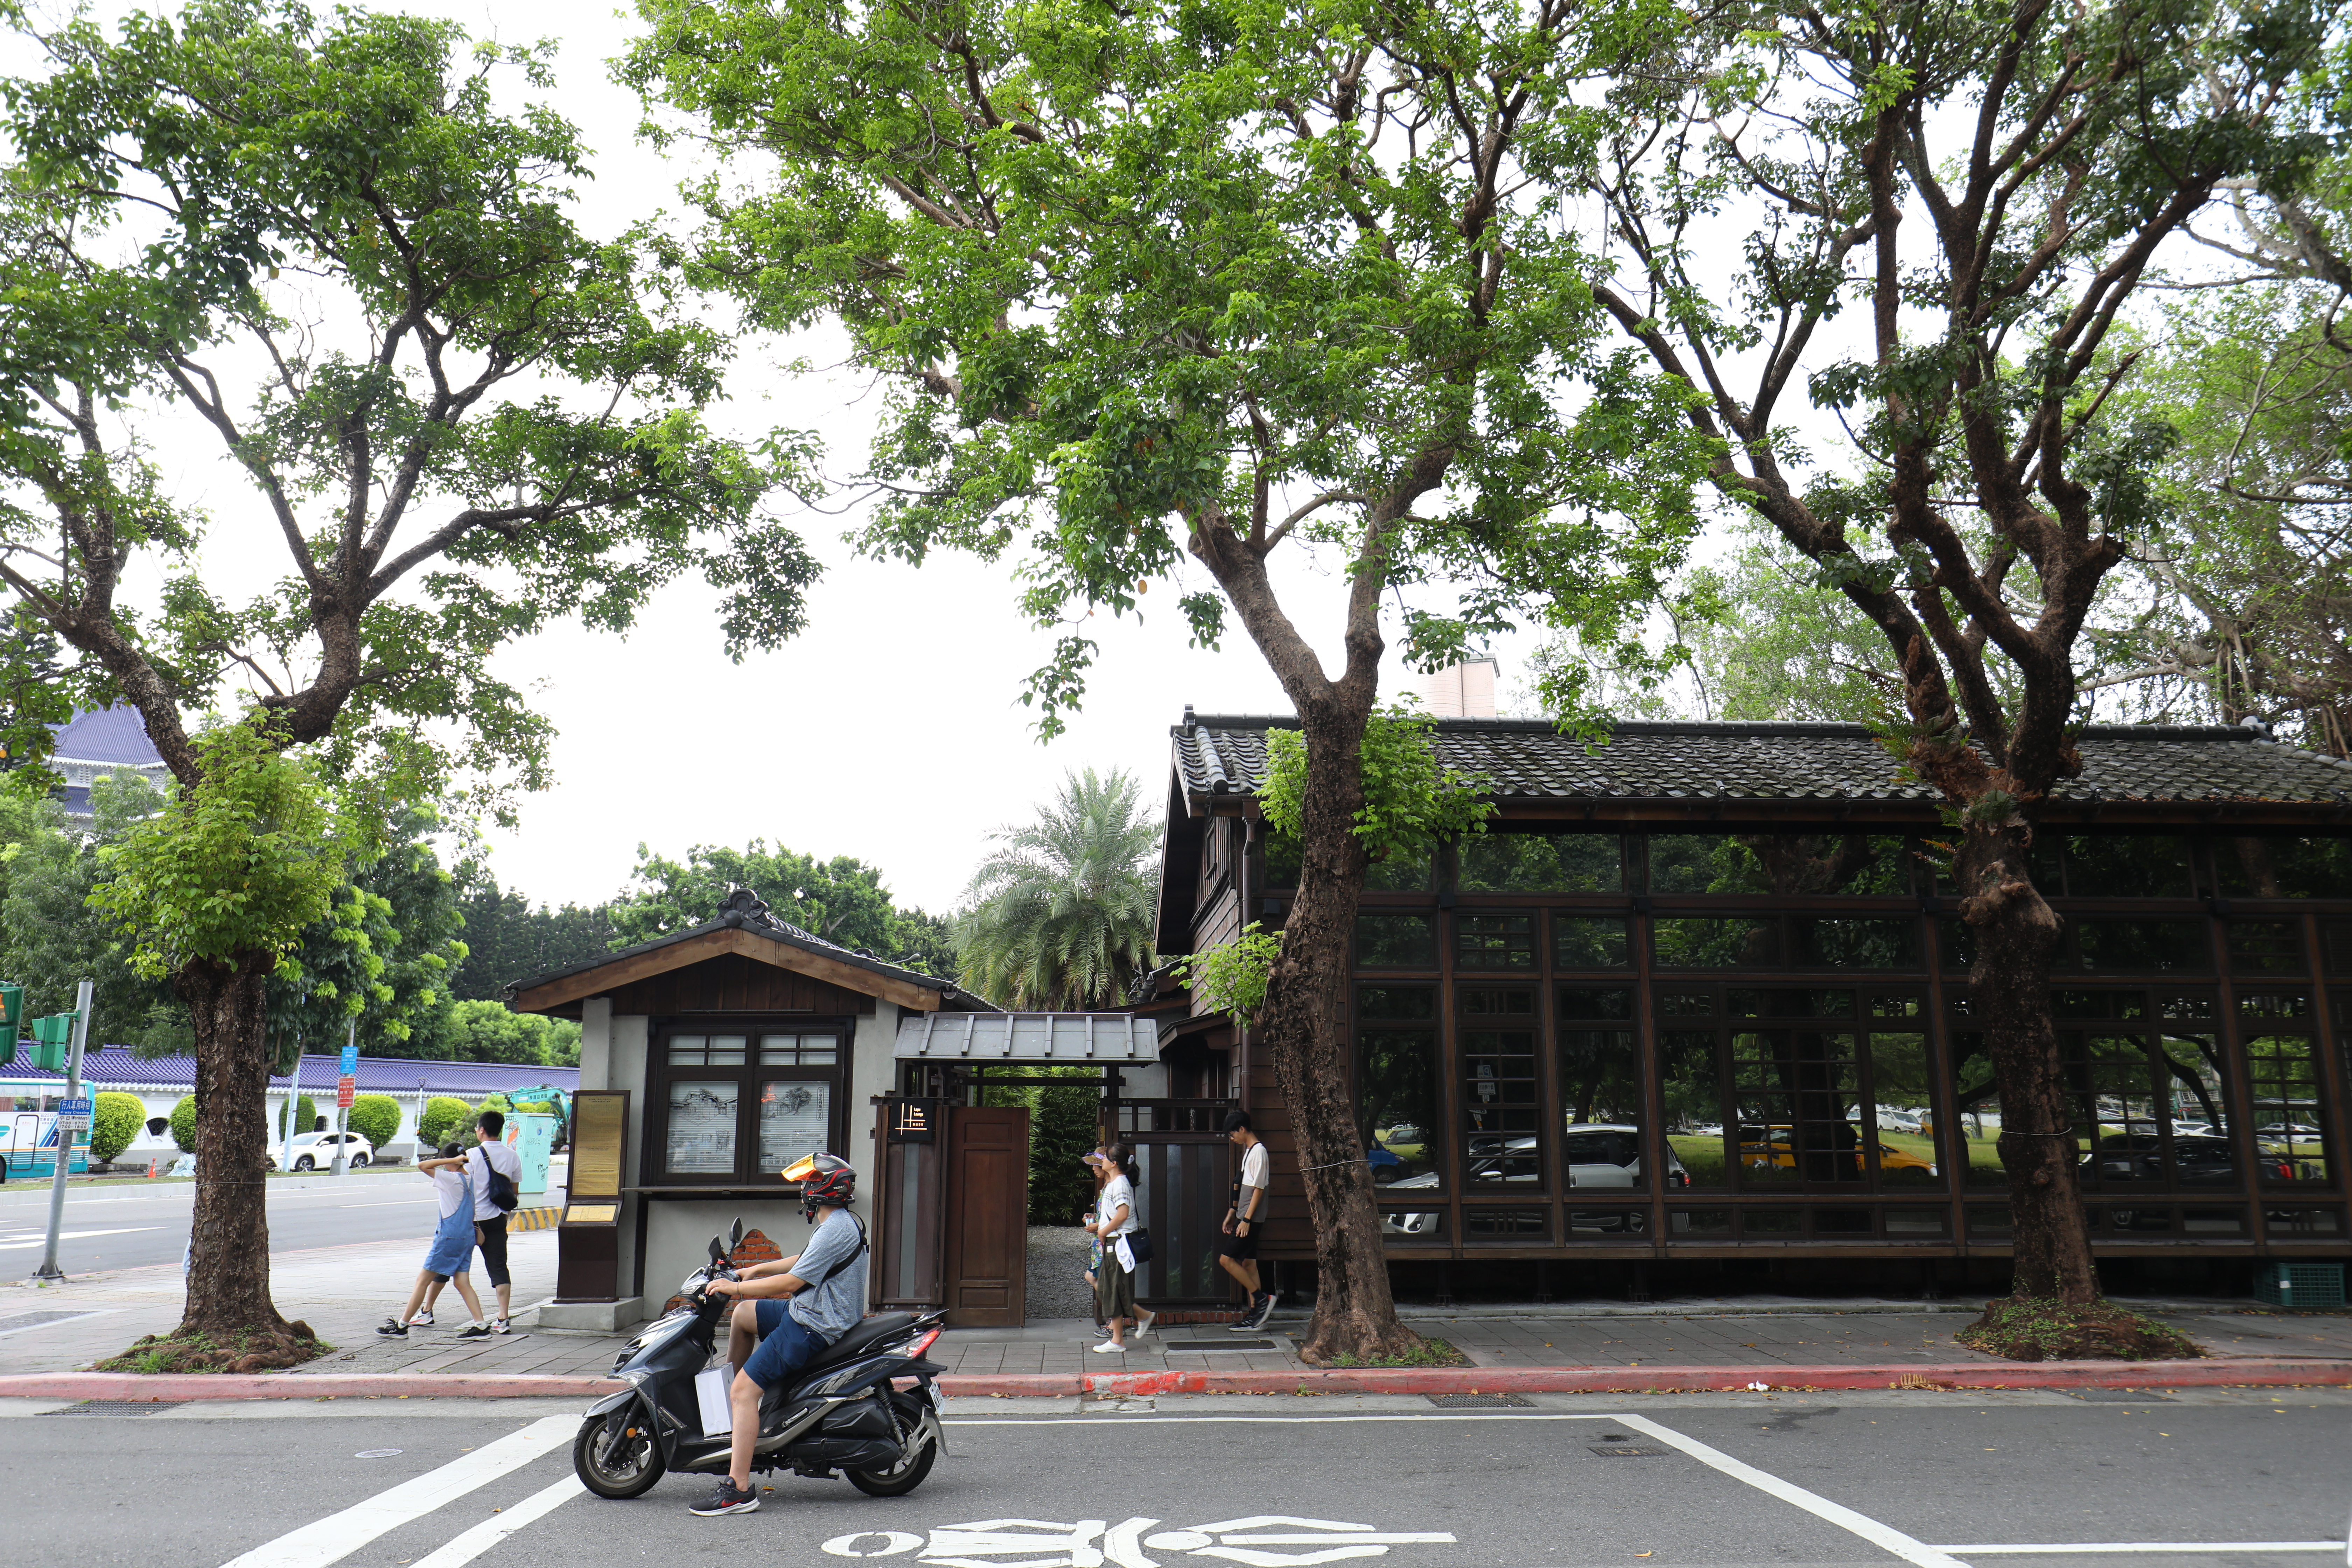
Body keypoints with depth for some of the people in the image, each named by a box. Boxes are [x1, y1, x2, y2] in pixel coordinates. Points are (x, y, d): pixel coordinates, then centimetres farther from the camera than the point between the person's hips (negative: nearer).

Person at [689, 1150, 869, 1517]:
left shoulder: (835, 1230, -21)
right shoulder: (842, 1222, 12)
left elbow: (791, 1282, -23)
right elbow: (803, 1262, 28)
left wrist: (736, 1287, -14)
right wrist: (757, 1269, 26)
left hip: (813, 1328, -11)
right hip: (815, 1314, 11)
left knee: (746, 1391, -16)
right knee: (744, 1313, 26)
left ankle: (739, 1489, -19)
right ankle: (724, 1394, 36)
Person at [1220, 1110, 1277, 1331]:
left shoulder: (1258, 1152, -15)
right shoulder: (1248, 1150, 14)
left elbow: (1258, 1189, -19)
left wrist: (1246, 1220, -20)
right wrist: (1232, 1213, 21)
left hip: (1251, 1219, -10)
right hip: (1244, 1217, 10)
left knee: (1226, 1259, -10)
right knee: (1248, 1263, 9)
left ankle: (1261, 1298, -5)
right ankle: (1255, 1315, 11)